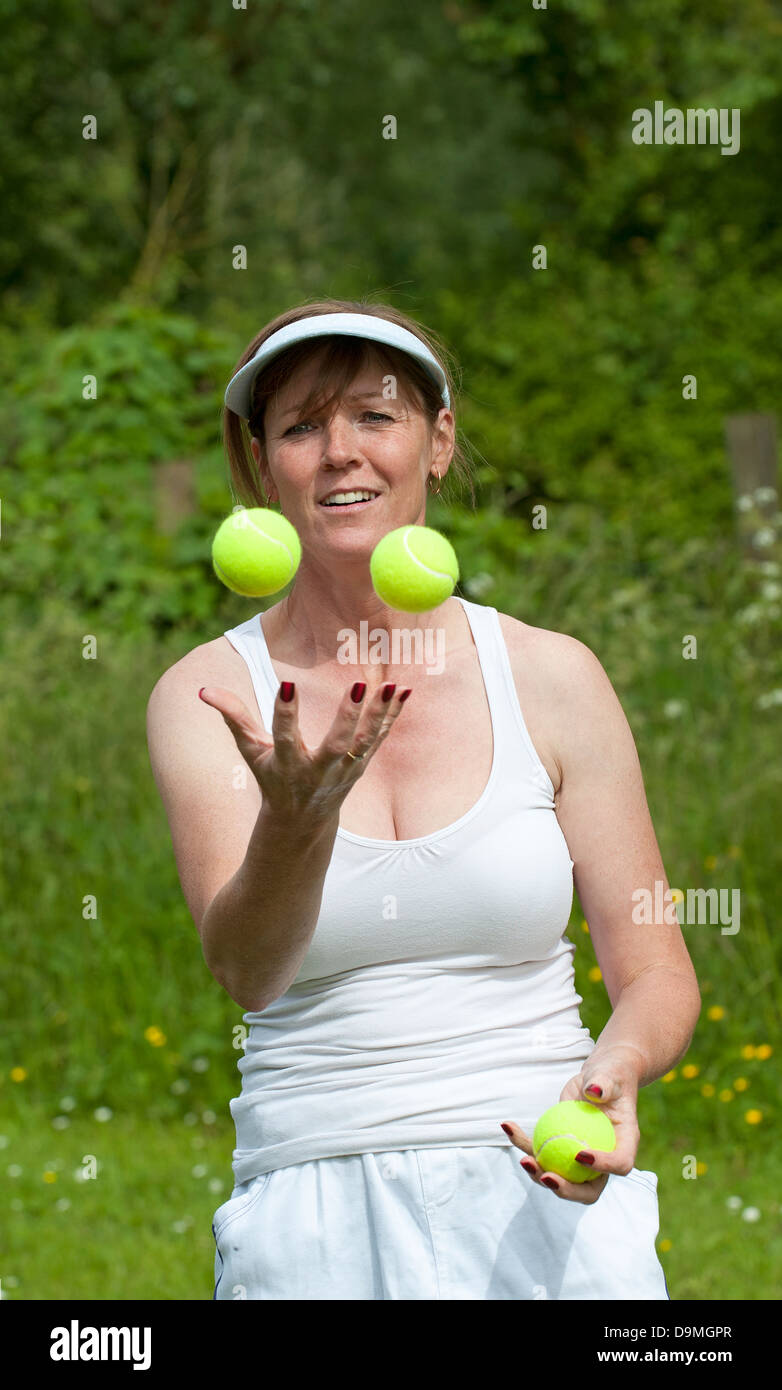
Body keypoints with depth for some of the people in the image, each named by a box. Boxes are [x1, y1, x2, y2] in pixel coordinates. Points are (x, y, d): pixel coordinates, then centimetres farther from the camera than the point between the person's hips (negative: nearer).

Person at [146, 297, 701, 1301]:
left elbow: (655, 968, 6)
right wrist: (299, 817, -34)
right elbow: (246, 970, -15)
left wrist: (615, 1067, -16)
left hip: (550, 1206, 1)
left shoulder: (551, 675, 3)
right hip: (315, 1235, 0)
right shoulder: (206, 693, 0)